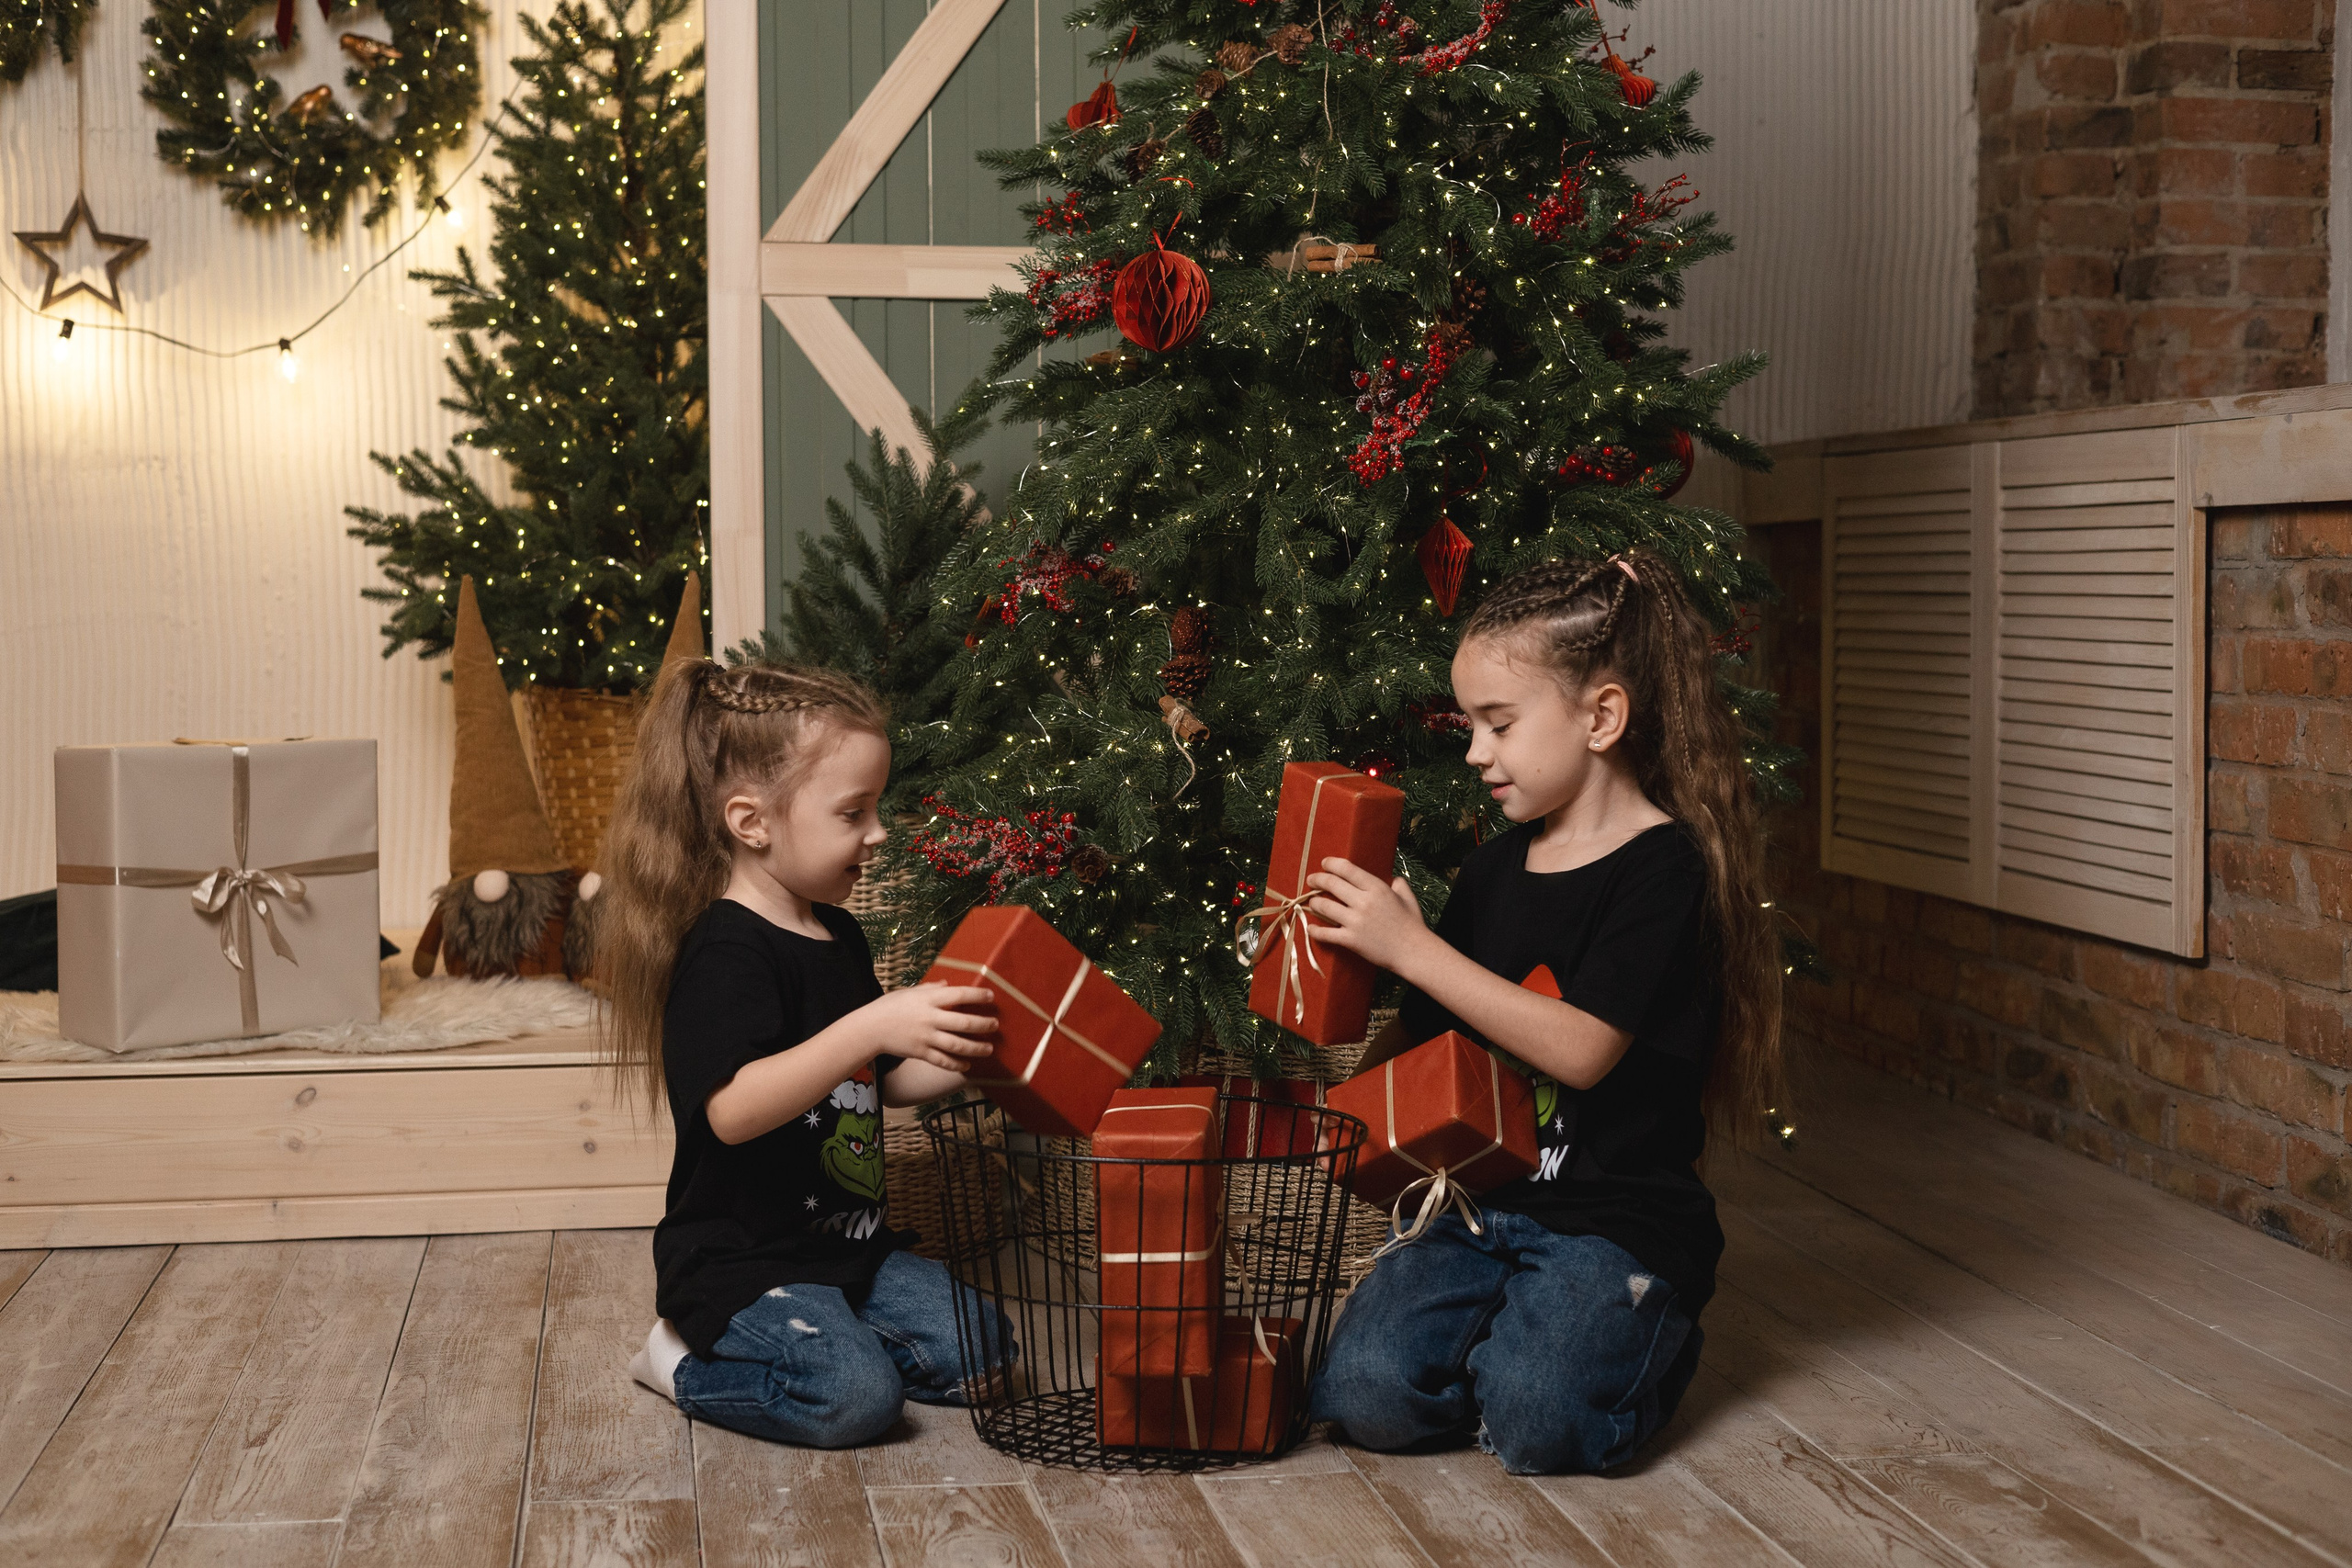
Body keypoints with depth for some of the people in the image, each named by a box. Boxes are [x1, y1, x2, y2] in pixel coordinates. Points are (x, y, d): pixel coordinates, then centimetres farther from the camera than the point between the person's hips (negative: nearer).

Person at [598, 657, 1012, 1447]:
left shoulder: (838, 937, 10)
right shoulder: (726, 951, -19)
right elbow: (733, 1109, -34)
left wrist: (960, 1058, 3)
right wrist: (874, 1025, -41)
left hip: (848, 1245, 9)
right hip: (741, 1259, -9)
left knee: (980, 1358, -2)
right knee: (856, 1395, -26)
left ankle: (796, 1340, 12)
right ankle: (688, 1363, -1)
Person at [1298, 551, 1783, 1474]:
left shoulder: (1665, 868, -10)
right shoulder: (1494, 867, 12)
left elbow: (1581, 1048, -22)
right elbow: (1428, 1042, 17)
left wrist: (1410, 947, -22)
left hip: (1618, 1223, -5)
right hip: (1484, 1209, 6)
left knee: (1535, 1424, -27)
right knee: (1364, 1392, -18)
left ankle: (1645, 1338, 5)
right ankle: (1522, 1328, 10)